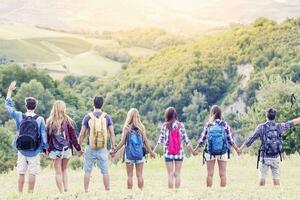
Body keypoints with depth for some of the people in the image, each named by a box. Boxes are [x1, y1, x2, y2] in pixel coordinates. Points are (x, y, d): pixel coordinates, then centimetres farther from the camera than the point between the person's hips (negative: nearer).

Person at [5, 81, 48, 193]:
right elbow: (43, 135, -5)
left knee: (21, 173, 8)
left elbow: (8, 105, 9)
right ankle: (30, 194, 5)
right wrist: (45, 148, 8)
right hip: (34, 151, -2)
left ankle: (20, 194, 10)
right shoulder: (40, 119, -9)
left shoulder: (19, 116, -4)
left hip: (21, 150, 2)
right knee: (32, 174, 3)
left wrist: (10, 90, 15)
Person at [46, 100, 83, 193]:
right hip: (67, 149, 1)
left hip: (54, 150, -1)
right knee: (64, 170, 18)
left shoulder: (50, 122, -3)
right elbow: (73, 136, -1)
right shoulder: (67, 121, -4)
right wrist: (78, 149, 7)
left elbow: (47, 137, 2)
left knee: (58, 172, 6)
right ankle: (66, 189, 9)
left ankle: (61, 192, 2)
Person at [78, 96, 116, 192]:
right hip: (102, 148, 0)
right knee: (105, 171, 4)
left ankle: (86, 191, 8)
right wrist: (113, 147, 8)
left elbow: (82, 134, -1)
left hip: (90, 147, 0)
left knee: (88, 171, 7)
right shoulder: (107, 117, 1)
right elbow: (112, 134, 0)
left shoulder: (87, 117, -1)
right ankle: (107, 191, 5)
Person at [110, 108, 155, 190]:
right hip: (140, 154, 2)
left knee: (129, 175, 6)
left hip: (129, 154, -2)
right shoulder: (141, 127, -1)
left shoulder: (127, 128, -6)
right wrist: (151, 152, 16)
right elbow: (145, 141, 3)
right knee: (139, 175, 7)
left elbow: (122, 142, -6)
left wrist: (114, 151, 4)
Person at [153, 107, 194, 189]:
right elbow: (186, 139, 0)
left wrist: (153, 151, 6)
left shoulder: (165, 126, -4)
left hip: (168, 153, -1)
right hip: (179, 153, 1)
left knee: (170, 174, 6)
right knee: (177, 174, 8)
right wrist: (192, 151, 9)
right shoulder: (180, 125, -2)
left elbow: (160, 140, -2)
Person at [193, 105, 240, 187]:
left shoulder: (208, 125, -4)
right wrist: (236, 149, 13)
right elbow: (230, 139, 0)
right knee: (222, 174, 6)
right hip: (222, 153, 0)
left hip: (210, 152, 0)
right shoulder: (225, 124, -4)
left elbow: (202, 139, 1)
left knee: (210, 174, 8)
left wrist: (196, 149, 14)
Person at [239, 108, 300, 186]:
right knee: (276, 177, 8)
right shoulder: (279, 127, -1)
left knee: (262, 177, 5)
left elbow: (251, 139, -2)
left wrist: (241, 148, 7)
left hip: (264, 157, -1)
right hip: (276, 157, 1)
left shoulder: (261, 127, -5)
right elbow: (292, 123, 15)